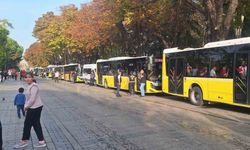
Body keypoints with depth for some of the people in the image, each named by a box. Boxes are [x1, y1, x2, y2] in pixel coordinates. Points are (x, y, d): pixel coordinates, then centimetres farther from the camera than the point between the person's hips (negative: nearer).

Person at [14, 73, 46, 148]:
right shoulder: (30, 86, 12)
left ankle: (24, 141, 20)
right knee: (36, 124, 12)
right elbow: (28, 98, 17)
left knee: (27, 124, 4)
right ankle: (41, 142, 18)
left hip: (35, 108, -10)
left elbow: (32, 99, -22)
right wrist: (26, 106, 7)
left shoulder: (33, 86, -19)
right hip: (33, 107, 10)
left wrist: (26, 106, -10)